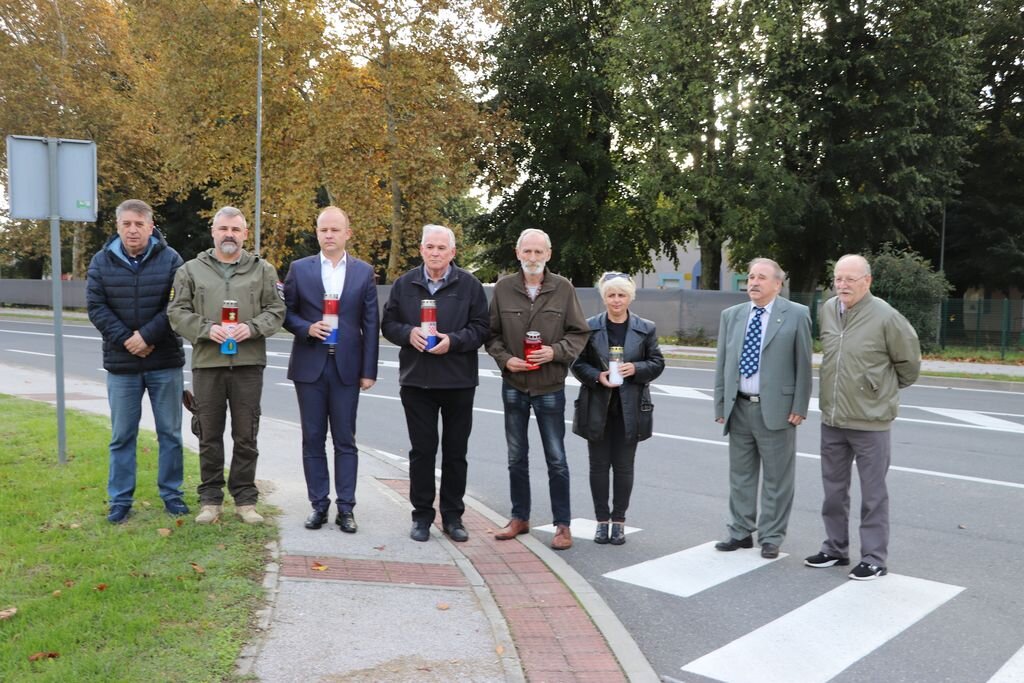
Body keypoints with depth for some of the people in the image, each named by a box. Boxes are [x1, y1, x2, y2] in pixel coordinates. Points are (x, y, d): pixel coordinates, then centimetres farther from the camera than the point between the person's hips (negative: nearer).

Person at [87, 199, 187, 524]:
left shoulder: (170, 259, -2)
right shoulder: (102, 262, 3)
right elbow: (96, 306, -3)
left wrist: (147, 335, -16)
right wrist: (126, 340, -13)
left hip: (165, 362, -1)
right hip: (121, 363, 1)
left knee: (170, 433, 7)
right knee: (122, 436, 8)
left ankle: (172, 494, 19)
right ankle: (120, 500, 18)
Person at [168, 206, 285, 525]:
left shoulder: (263, 270, 8)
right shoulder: (191, 270, 8)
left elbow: (276, 310, 5)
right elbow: (177, 312, 4)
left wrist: (252, 328, -12)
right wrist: (207, 329, -12)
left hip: (248, 363, 0)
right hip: (206, 362, 0)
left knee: (246, 436, 5)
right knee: (209, 436, 8)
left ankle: (245, 498, 17)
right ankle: (210, 499, 19)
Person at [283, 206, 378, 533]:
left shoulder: (364, 272, 4)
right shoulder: (299, 269, 4)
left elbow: (370, 325, 2)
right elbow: (285, 312, 7)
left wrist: (369, 370, -2)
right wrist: (306, 328, -14)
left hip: (347, 368, 0)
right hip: (309, 367, 1)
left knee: (345, 441, 4)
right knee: (313, 440, 6)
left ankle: (345, 508, 11)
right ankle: (318, 505, 16)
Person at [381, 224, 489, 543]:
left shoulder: (469, 285, 0)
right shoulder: (405, 284, 6)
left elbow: (480, 327, -1)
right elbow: (388, 324, 9)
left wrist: (453, 341, -17)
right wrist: (409, 333, -12)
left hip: (459, 381, -1)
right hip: (416, 381, 1)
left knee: (455, 451, 8)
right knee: (422, 450, 6)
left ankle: (452, 516, 20)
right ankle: (422, 515, 17)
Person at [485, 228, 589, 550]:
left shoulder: (563, 288, -4)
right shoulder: (503, 288, 0)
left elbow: (579, 333, 0)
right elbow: (492, 333, 5)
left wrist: (556, 351, -16)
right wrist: (504, 358, -11)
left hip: (550, 386, -2)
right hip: (513, 384, 2)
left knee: (556, 459, 4)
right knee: (517, 457, 14)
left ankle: (562, 525, 15)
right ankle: (520, 517, 28)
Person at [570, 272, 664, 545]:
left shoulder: (646, 328, 3)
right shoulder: (590, 326, 1)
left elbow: (657, 363, 5)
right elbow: (578, 363, 2)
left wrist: (635, 368, -14)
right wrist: (597, 377, -15)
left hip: (629, 408, 0)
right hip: (597, 407, 0)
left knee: (624, 467, 6)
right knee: (599, 466, 6)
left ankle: (619, 521, 19)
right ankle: (602, 520, 19)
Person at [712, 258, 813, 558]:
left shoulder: (796, 315, -3)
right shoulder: (731, 315, 8)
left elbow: (803, 364, -4)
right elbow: (721, 364, 10)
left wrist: (799, 407, -7)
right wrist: (720, 405, 7)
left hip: (776, 409, -4)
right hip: (739, 409, 4)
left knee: (776, 478, 5)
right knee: (740, 474, 13)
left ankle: (771, 537, 18)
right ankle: (741, 532, 25)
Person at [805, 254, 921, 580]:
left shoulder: (885, 317, -14)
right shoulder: (827, 310, 3)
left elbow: (908, 361, 0)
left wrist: (886, 388, 11)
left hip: (870, 421, -6)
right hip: (831, 419, 6)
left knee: (873, 493, 5)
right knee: (833, 490, 15)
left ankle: (874, 558, 16)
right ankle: (835, 549, 29)